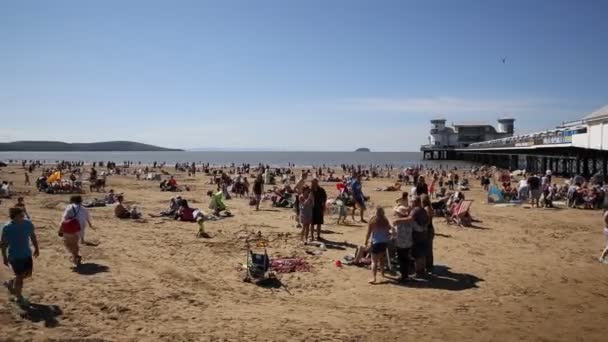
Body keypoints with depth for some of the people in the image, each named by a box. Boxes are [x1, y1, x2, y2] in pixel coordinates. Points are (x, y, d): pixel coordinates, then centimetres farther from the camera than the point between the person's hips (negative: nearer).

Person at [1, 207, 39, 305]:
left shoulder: (28, 223, -7)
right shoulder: (7, 228, -19)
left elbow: (33, 236, 9)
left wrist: (36, 248, 13)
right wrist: (4, 257, -9)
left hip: (27, 254, 5)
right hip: (15, 257, -5)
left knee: (28, 273, 14)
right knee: (20, 276, 4)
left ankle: (11, 283, 41)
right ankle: (19, 297, 25)